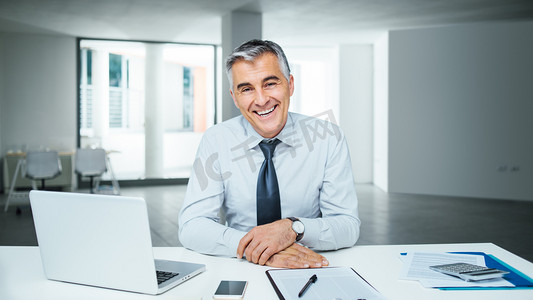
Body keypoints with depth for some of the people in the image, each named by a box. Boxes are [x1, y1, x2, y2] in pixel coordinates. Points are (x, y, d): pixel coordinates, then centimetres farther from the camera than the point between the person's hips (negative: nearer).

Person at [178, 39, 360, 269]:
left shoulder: (328, 137, -6)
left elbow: (349, 226, -8)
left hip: (310, 269, 1)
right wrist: (253, 247, -28)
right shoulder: (216, 140, -6)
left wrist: (293, 228, -27)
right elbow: (191, 227, -12)